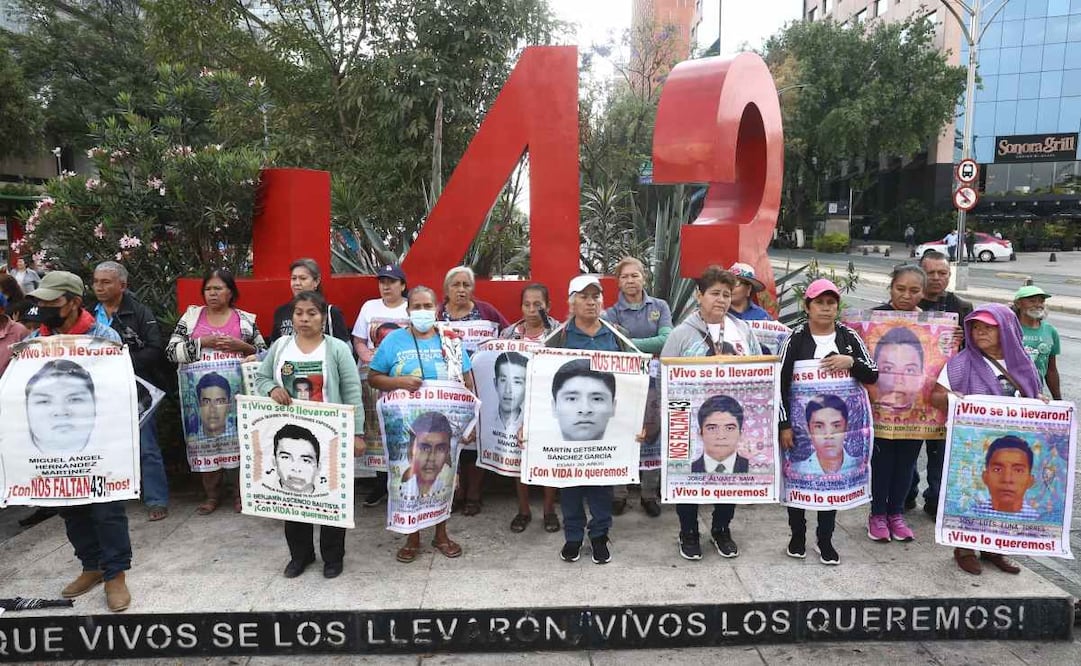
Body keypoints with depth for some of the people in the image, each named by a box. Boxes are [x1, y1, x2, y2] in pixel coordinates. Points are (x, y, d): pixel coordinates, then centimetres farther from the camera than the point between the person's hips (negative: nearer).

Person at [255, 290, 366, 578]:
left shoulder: (337, 349, -5)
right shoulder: (280, 346, 5)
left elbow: (352, 393, -7)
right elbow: (261, 377, 11)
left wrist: (357, 432, -11)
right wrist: (272, 389, -13)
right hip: (288, 432, 3)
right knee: (292, 492, 12)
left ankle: (333, 556, 22)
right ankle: (300, 553, 29)